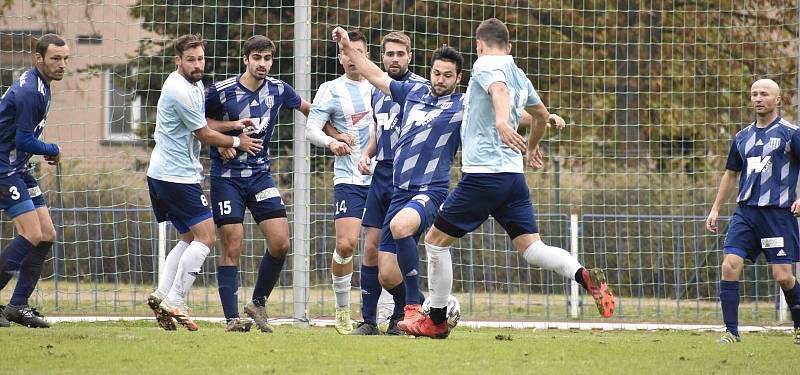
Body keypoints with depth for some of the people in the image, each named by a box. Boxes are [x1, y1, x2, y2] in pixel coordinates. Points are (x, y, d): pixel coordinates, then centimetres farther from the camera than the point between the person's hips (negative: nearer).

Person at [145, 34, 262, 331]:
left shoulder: (193, 84, 12)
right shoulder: (180, 91, -19)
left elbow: (202, 125, 21)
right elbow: (205, 134, -12)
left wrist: (231, 127, 2)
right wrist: (237, 142, 4)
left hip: (162, 173, 10)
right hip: (178, 175, -10)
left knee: (190, 237, 15)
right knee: (206, 237, -9)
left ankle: (162, 295, 5)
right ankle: (174, 303, -12)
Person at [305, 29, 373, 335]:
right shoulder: (331, 90, 1)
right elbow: (311, 128, -7)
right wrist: (331, 142, -27)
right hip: (349, 179, -3)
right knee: (346, 244, -14)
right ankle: (343, 309, 2)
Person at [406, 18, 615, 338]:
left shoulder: (485, 64, -4)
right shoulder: (519, 76, 19)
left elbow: (500, 89, -27)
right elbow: (542, 115, 35)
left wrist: (502, 122, -46)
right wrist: (532, 146, 54)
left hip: (482, 174, -7)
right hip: (514, 175, 7)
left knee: (436, 240, 5)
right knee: (531, 248, 2)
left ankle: (437, 321, 10)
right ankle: (586, 277, -23)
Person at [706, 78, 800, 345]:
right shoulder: (742, 138, 15)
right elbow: (731, 174, 24)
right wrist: (715, 209, 20)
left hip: (778, 212, -4)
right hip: (745, 211, 4)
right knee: (730, 266, -12)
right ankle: (731, 331, -7)